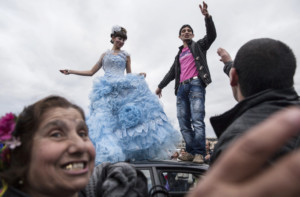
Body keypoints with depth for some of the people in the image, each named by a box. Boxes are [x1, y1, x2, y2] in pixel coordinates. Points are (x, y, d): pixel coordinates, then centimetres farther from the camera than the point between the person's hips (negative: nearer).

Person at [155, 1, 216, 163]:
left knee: (197, 120, -16)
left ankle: (199, 153, -15)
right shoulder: (179, 55, 30)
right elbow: (172, 72, 31)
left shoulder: (198, 46, 17)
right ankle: (191, 152, 2)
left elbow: (211, 35, 0)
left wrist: (207, 16, -13)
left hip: (195, 85, -5)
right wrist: (160, 86, 28)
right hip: (182, 88, 6)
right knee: (183, 122, -2)